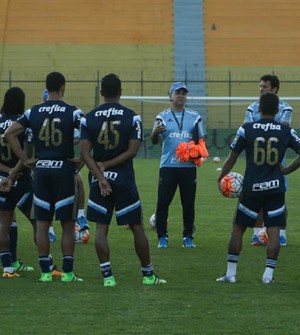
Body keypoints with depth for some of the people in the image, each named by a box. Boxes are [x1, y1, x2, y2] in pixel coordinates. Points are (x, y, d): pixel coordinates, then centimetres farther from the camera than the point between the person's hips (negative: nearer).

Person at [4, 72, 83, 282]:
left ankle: (45, 271, 8)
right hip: (64, 169, -3)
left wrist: (25, 159, 6)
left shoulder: (34, 112, 4)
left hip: (41, 169, 3)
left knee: (42, 224, 8)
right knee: (68, 224, 3)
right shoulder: (72, 112, -6)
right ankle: (68, 272, 2)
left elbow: (9, 133, 3)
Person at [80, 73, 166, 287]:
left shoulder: (89, 118, 1)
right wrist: (106, 165, -7)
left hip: (99, 179, 1)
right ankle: (148, 275, 14)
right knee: (137, 227, 7)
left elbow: (84, 152, -7)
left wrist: (100, 175, -11)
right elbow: (132, 151, -10)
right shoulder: (132, 117, -3)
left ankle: (107, 276, -2)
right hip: (124, 179, -1)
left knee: (101, 228, 5)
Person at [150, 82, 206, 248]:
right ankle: (162, 237, 2)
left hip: (189, 166, 2)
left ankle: (188, 237, 13)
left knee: (189, 203, 4)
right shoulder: (162, 117, 5)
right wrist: (155, 133, -26)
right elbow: (155, 141, -3)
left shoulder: (194, 117, 11)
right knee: (163, 202, -6)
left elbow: (201, 139, 15)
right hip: (168, 166, -2)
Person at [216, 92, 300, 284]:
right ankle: (269, 274, -1)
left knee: (238, 229, 10)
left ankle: (231, 273, 10)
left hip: (252, 188, -1)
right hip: (275, 188, 1)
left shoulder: (246, 130, -4)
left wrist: (221, 178, 15)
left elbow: (232, 158, 1)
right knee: (274, 231, 5)